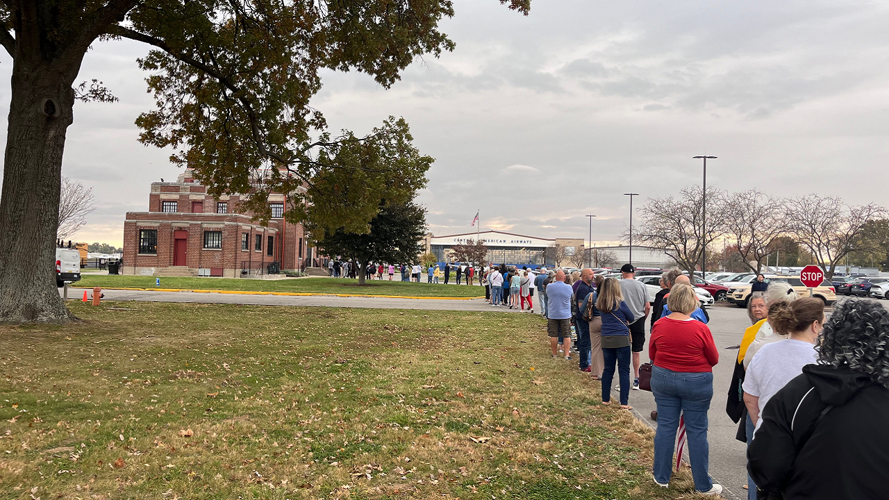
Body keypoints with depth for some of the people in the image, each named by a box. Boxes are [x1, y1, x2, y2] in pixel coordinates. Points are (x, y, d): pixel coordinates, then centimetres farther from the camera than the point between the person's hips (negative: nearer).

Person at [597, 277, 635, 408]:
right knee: (624, 371, 1)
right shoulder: (619, 303, -10)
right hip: (621, 339, -5)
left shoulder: (600, 304, 3)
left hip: (606, 339, 5)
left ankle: (605, 399, 20)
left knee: (608, 369, 14)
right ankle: (624, 402, 1)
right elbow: (631, 318, 1)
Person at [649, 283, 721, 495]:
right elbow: (714, 359, -5)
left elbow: (652, 355, 4)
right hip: (696, 382, -3)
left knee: (665, 426, 12)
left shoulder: (659, 325, -8)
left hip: (663, 378, 3)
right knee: (697, 431, 7)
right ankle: (703, 485, 19)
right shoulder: (700, 329, -17)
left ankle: (661, 477, 24)